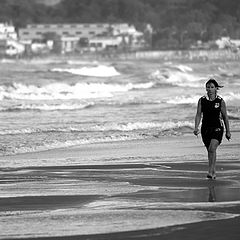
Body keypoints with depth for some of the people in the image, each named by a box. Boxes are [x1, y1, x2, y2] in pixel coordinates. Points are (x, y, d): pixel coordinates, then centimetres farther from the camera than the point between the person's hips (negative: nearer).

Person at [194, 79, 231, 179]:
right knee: (210, 151, 12)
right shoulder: (202, 100, 0)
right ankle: (214, 172, 26)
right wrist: (196, 127, -17)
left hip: (217, 128, -3)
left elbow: (225, 116, 4)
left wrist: (228, 131, 7)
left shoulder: (220, 101, -4)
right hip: (205, 128, 3)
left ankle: (210, 172, -22)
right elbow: (198, 114, -2)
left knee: (212, 149, -21)